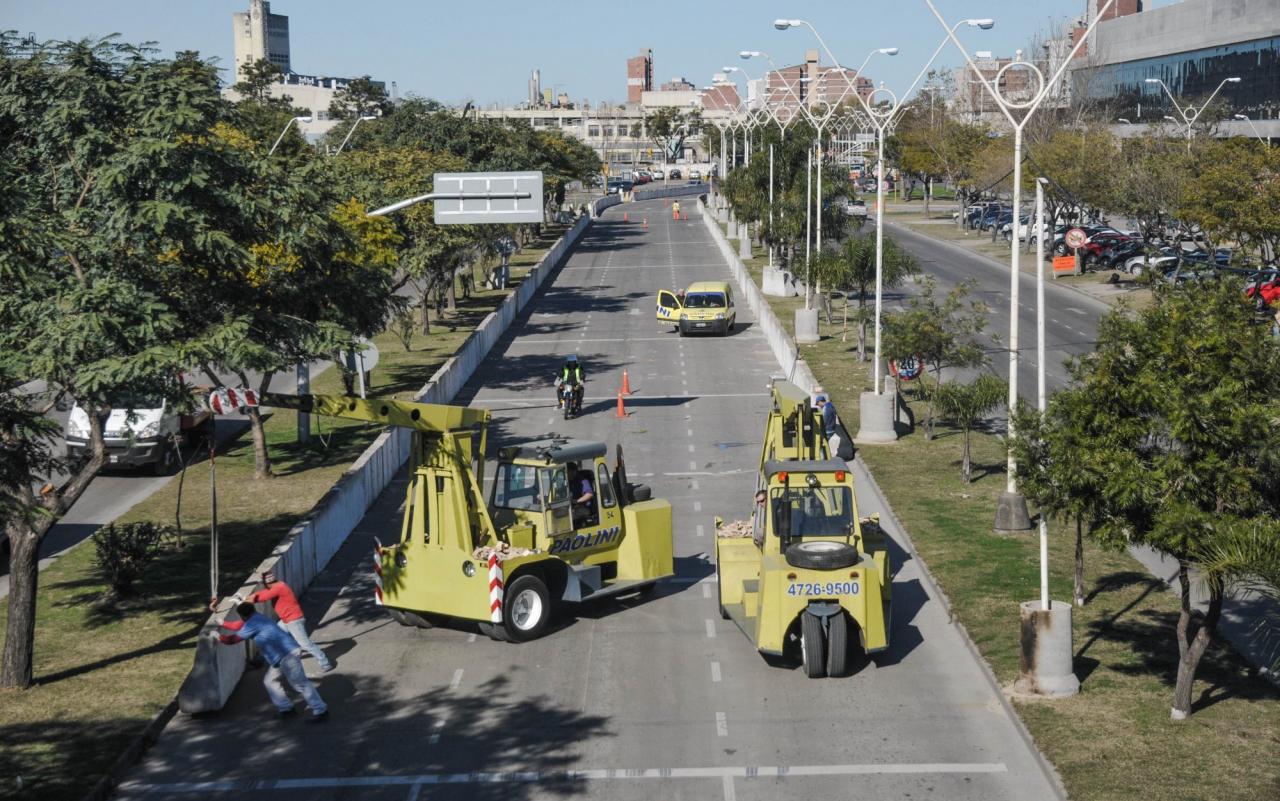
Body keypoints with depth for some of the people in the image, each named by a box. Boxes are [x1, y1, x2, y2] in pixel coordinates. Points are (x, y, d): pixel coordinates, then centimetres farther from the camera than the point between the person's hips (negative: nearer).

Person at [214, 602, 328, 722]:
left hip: (287, 655, -10)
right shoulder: (257, 618, 18)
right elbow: (241, 626, 38)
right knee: (270, 681, 19)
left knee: (300, 683, -9)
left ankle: (321, 712, -9)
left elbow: (233, 639, -4)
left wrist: (219, 636, 14)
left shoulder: (252, 624, -10)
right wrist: (222, 623, 46)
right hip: (282, 656, 10)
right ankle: (286, 708, 18)